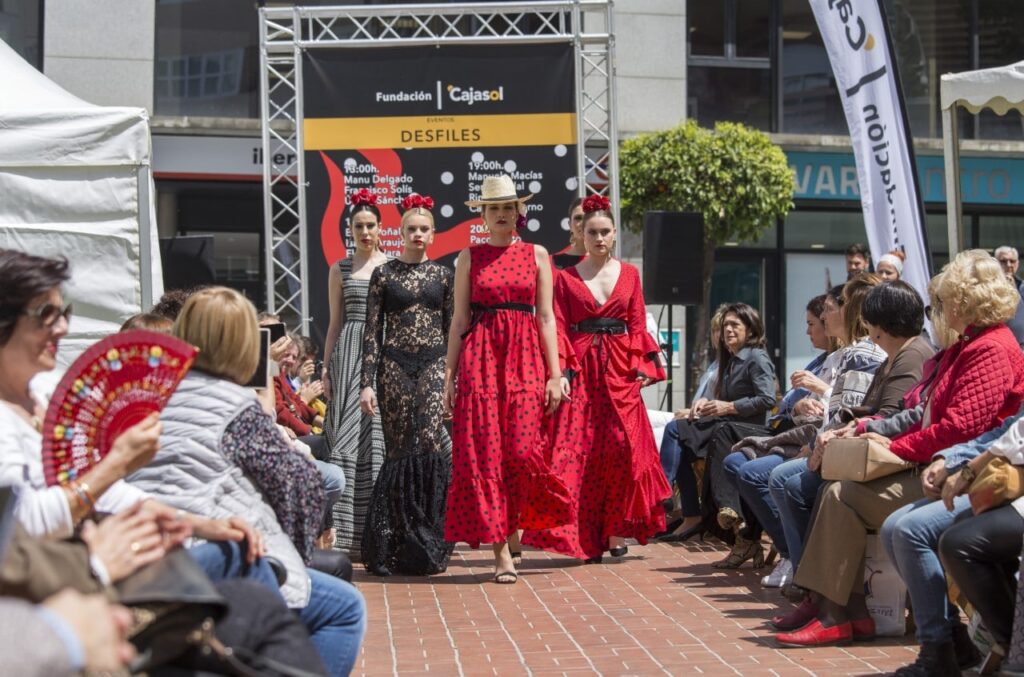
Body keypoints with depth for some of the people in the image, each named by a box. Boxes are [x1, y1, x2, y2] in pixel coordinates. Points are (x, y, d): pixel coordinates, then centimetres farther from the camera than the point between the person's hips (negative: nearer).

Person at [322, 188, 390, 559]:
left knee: (380, 435, -3)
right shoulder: (340, 269, 11)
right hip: (350, 353, 0)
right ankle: (348, 534, -4)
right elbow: (335, 322, 11)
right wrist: (326, 367, 5)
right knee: (349, 436, -5)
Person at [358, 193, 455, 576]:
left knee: (430, 441, -16)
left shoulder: (442, 275, 10)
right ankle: (396, 542, 7)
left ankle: (428, 540, -6)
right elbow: (372, 330, 4)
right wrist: (367, 382, -4)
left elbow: (452, 328, 12)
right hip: (394, 364, 0)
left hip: (433, 364, 0)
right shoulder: (384, 274, 6)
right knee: (398, 450, 0)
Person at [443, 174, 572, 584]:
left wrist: (555, 373, 0)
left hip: (526, 357, 0)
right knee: (485, 453, -4)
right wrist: (449, 376, 3)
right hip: (480, 357, 0)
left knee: (522, 449, -12)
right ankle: (501, 552, 1)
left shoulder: (536, 255, 9)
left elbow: (546, 317, 6)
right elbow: (459, 320, 7)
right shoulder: (470, 258, 9)